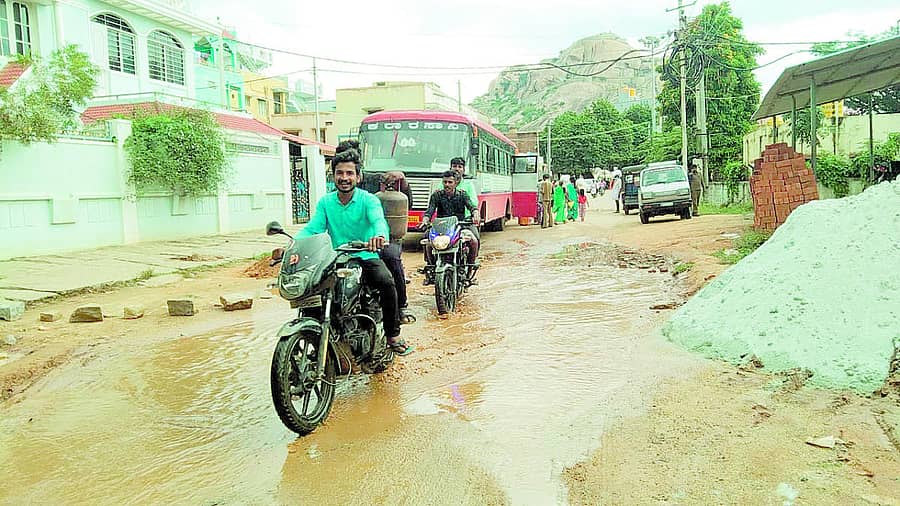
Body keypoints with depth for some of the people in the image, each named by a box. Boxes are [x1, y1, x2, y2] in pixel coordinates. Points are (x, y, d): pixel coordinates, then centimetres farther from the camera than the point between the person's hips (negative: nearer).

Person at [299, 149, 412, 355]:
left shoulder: (368, 200, -3)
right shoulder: (325, 202, 7)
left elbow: (378, 220, -24)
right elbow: (312, 228, -5)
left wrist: (380, 235, -50)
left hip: (366, 256, -2)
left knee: (386, 282, -29)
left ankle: (393, 335, -12)